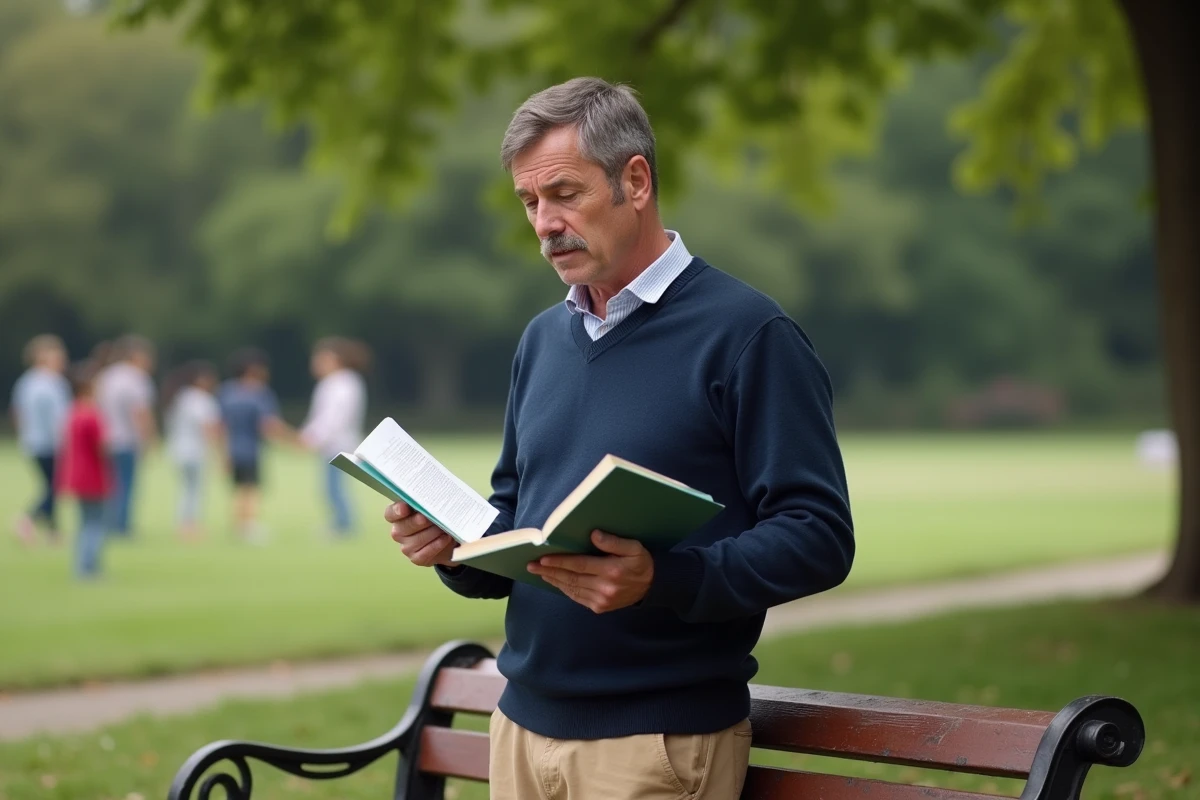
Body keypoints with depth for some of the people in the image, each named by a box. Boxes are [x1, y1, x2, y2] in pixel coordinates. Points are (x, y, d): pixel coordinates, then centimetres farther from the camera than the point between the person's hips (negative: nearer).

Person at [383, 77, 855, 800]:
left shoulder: (749, 335, -9)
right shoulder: (543, 339, 13)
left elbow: (819, 538, -15)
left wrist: (663, 580, -27)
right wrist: (458, 548, -2)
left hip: (661, 740, -6)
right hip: (524, 723, 6)